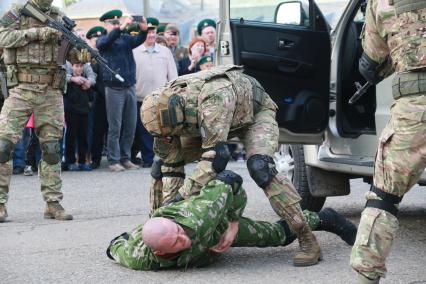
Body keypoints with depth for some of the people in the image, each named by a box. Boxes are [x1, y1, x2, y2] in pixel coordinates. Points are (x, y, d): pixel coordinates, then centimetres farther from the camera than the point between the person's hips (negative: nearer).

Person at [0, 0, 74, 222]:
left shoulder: (59, 18, 12)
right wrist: (38, 32, -19)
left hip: (51, 93, 3)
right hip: (21, 90, -3)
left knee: (51, 149, 5)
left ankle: (53, 204, 12)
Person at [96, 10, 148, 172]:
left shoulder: (126, 39, 13)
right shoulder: (102, 40, 4)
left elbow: (138, 40, -5)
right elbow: (106, 41, -18)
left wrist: (143, 30, -26)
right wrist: (121, 28, -30)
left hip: (130, 87, 4)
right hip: (114, 89, -4)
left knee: (130, 126, 6)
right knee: (115, 127, -4)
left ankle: (125, 158, 15)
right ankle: (114, 161, 1)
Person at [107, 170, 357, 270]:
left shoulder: (197, 221, -48)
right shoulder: (140, 260, -40)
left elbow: (228, 182, -31)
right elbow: (115, 247, -17)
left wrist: (233, 222, -25)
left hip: (224, 222, -2)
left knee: (278, 234, 17)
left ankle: (323, 219, 42)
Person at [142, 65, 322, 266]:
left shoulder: (212, 98, -45)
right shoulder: (164, 109, -23)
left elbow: (216, 155, -47)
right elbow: (172, 164, -14)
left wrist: (183, 194, -48)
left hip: (255, 111, -6)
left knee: (259, 167, -33)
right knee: (162, 165, -5)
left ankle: (307, 240, -28)